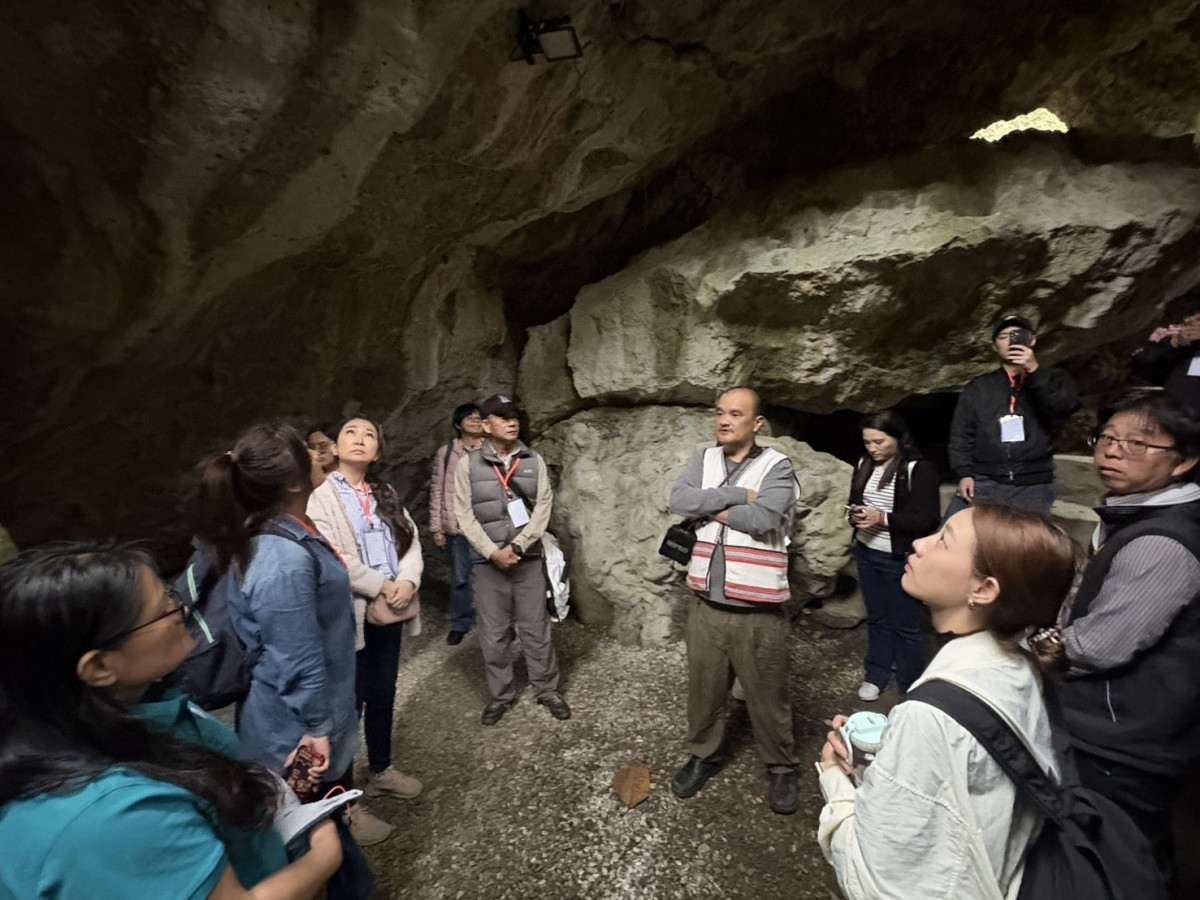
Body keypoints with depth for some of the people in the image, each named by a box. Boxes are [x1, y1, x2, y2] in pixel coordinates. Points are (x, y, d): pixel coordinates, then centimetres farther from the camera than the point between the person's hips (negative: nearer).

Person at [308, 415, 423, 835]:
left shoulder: (386, 494, 11)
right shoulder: (321, 496, -9)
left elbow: (410, 540, 5)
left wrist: (407, 582, -12)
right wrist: (381, 587, -17)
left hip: (391, 610, 6)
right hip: (350, 612, -6)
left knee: (384, 693, 18)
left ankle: (380, 768, 39)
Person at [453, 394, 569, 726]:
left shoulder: (534, 461, 1)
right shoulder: (468, 465, -2)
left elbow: (543, 509, -3)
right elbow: (464, 515, -4)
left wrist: (516, 547, -12)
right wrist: (492, 552, -12)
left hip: (528, 558, 1)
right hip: (487, 562, 0)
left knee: (536, 628, 9)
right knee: (493, 633, 10)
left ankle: (547, 689, 26)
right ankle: (501, 693, 27)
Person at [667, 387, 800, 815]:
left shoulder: (777, 466, -8)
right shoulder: (704, 459, 5)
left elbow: (764, 517, -24)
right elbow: (679, 499, -12)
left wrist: (712, 508, -11)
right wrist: (738, 495, -18)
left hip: (758, 610, -3)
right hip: (706, 604, 4)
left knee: (767, 694, 14)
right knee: (703, 687, 19)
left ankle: (782, 767, 38)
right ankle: (703, 755, 43)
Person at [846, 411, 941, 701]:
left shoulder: (919, 470, -14)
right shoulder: (864, 465, 5)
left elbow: (929, 519, -18)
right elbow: (854, 502, 15)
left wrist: (883, 519, -25)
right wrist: (855, 515, -8)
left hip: (901, 559, -5)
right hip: (867, 553, 6)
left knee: (905, 624, 7)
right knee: (877, 618, 19)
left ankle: (911, 685, 25)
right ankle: (876, 674, 34)